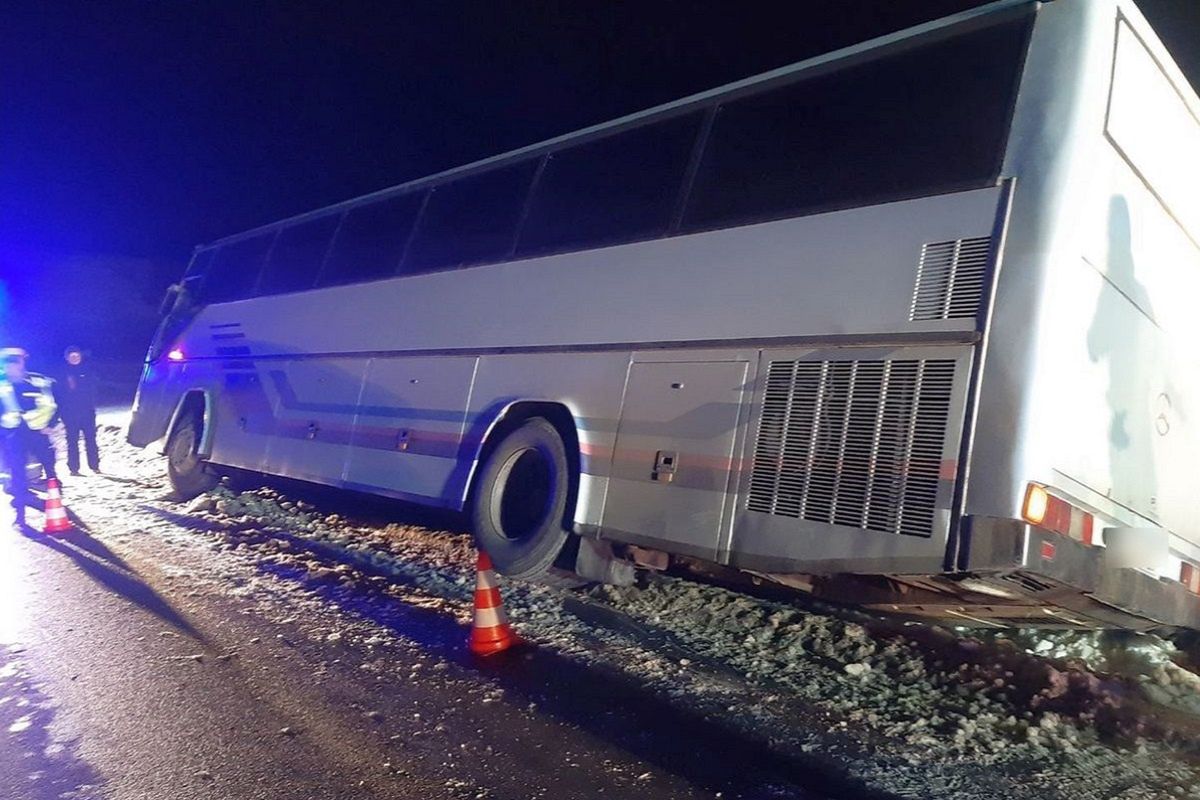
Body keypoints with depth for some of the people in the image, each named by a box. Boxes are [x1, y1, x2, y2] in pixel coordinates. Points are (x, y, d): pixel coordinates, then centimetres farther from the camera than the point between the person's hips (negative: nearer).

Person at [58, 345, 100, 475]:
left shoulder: (86, 372, 8)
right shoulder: (62, 374, 2)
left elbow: (92, 391, 8)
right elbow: (58, 395, 2)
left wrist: (92, 407, -1)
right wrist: (63, 411, -5)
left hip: (87, 412, 1)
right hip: (70, 414, -1)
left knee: (90, 440, 1)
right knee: (72, 441, 2)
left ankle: (94, 466, 5)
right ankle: (73, 468, 6)